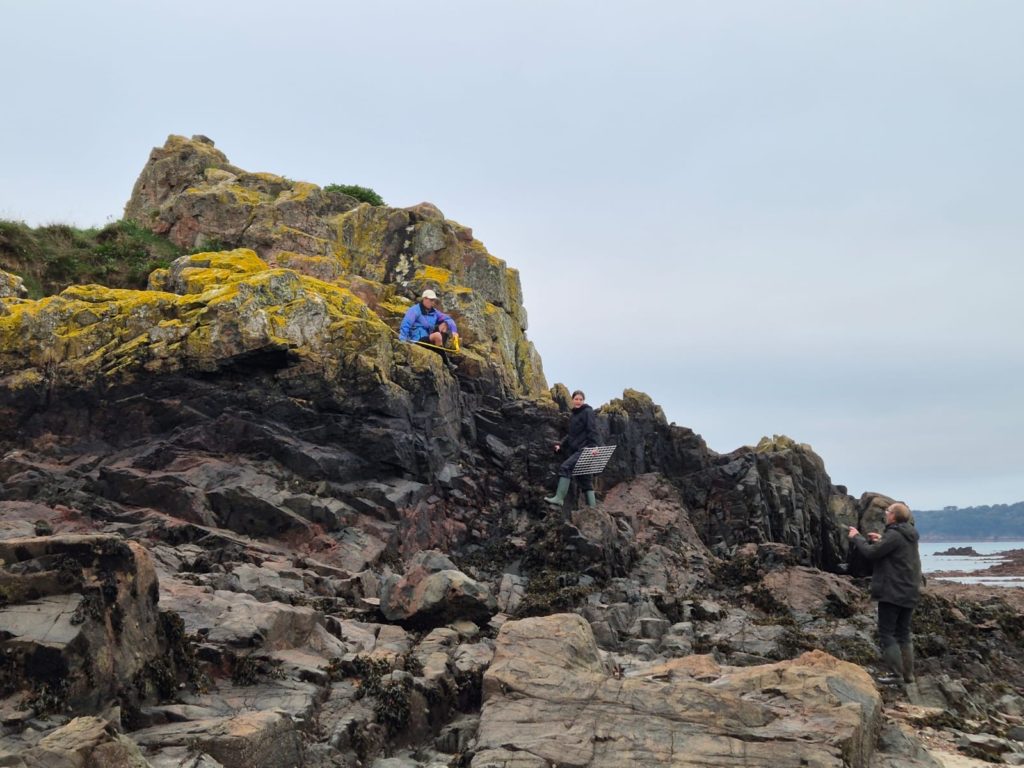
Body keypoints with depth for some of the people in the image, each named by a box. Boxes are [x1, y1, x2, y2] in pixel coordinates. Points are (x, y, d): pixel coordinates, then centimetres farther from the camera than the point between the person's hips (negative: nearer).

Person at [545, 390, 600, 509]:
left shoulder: (588, 412, -3)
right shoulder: (573, 416, 21)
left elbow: (592, 431, -13)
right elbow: (571, 435, 23)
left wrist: (593, 446, -25)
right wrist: (561, 445, 10)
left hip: (584, 450, -9)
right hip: (575, 450, 9)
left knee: (565, 467, -21)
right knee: (586, 480, 7)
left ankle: (559, 498, -24)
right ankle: (592, 506, 9)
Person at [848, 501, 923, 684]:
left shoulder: (894, 536, -20)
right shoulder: (910, 535, 9)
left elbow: (871, 553, -19)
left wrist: (856, 537, -5)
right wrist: (882, 540, 16)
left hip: (892, 592, -9)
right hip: (909, 592, 9)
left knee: (886, 633, -2)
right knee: (903, 633, 16)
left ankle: (896, 675, -5)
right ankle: (908, 674, 19)